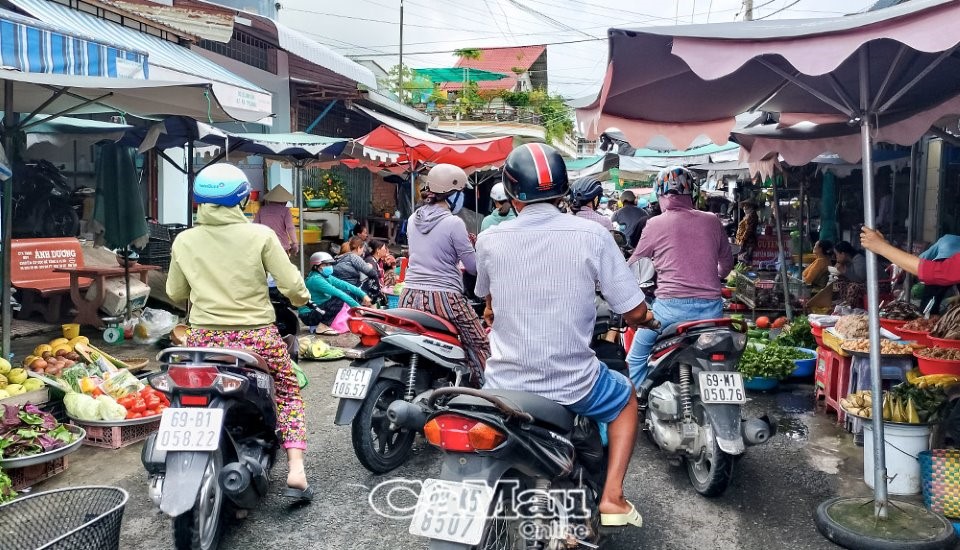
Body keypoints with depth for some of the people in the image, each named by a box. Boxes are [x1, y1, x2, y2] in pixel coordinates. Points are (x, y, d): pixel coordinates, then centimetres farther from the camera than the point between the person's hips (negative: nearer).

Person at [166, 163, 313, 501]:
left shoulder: (184, 241, 1)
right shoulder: (260, 235, -8)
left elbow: (175, 293, 13)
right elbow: (292, 286, -8)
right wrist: (301, 300, 15)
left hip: (204, 337, 2)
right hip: (255, 337, -2)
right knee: (289, 391, 21)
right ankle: (295, 470, 9)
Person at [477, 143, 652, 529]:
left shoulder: (489, 241, -6)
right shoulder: (592, 235, -12)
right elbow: (634, 312, -8)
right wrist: (643, 318, 17)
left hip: (506, 386, 2)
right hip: (572, 386, -1)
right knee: (626, 399, 30)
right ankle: (611, 497, 18)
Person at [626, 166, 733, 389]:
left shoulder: (656, 224, -1)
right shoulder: (712, 221, 8)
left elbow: (634, 265, 9)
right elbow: (727, 261, 22)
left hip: (671, 306, -4)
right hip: (711, 307, 4)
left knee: (637, 357, 15)